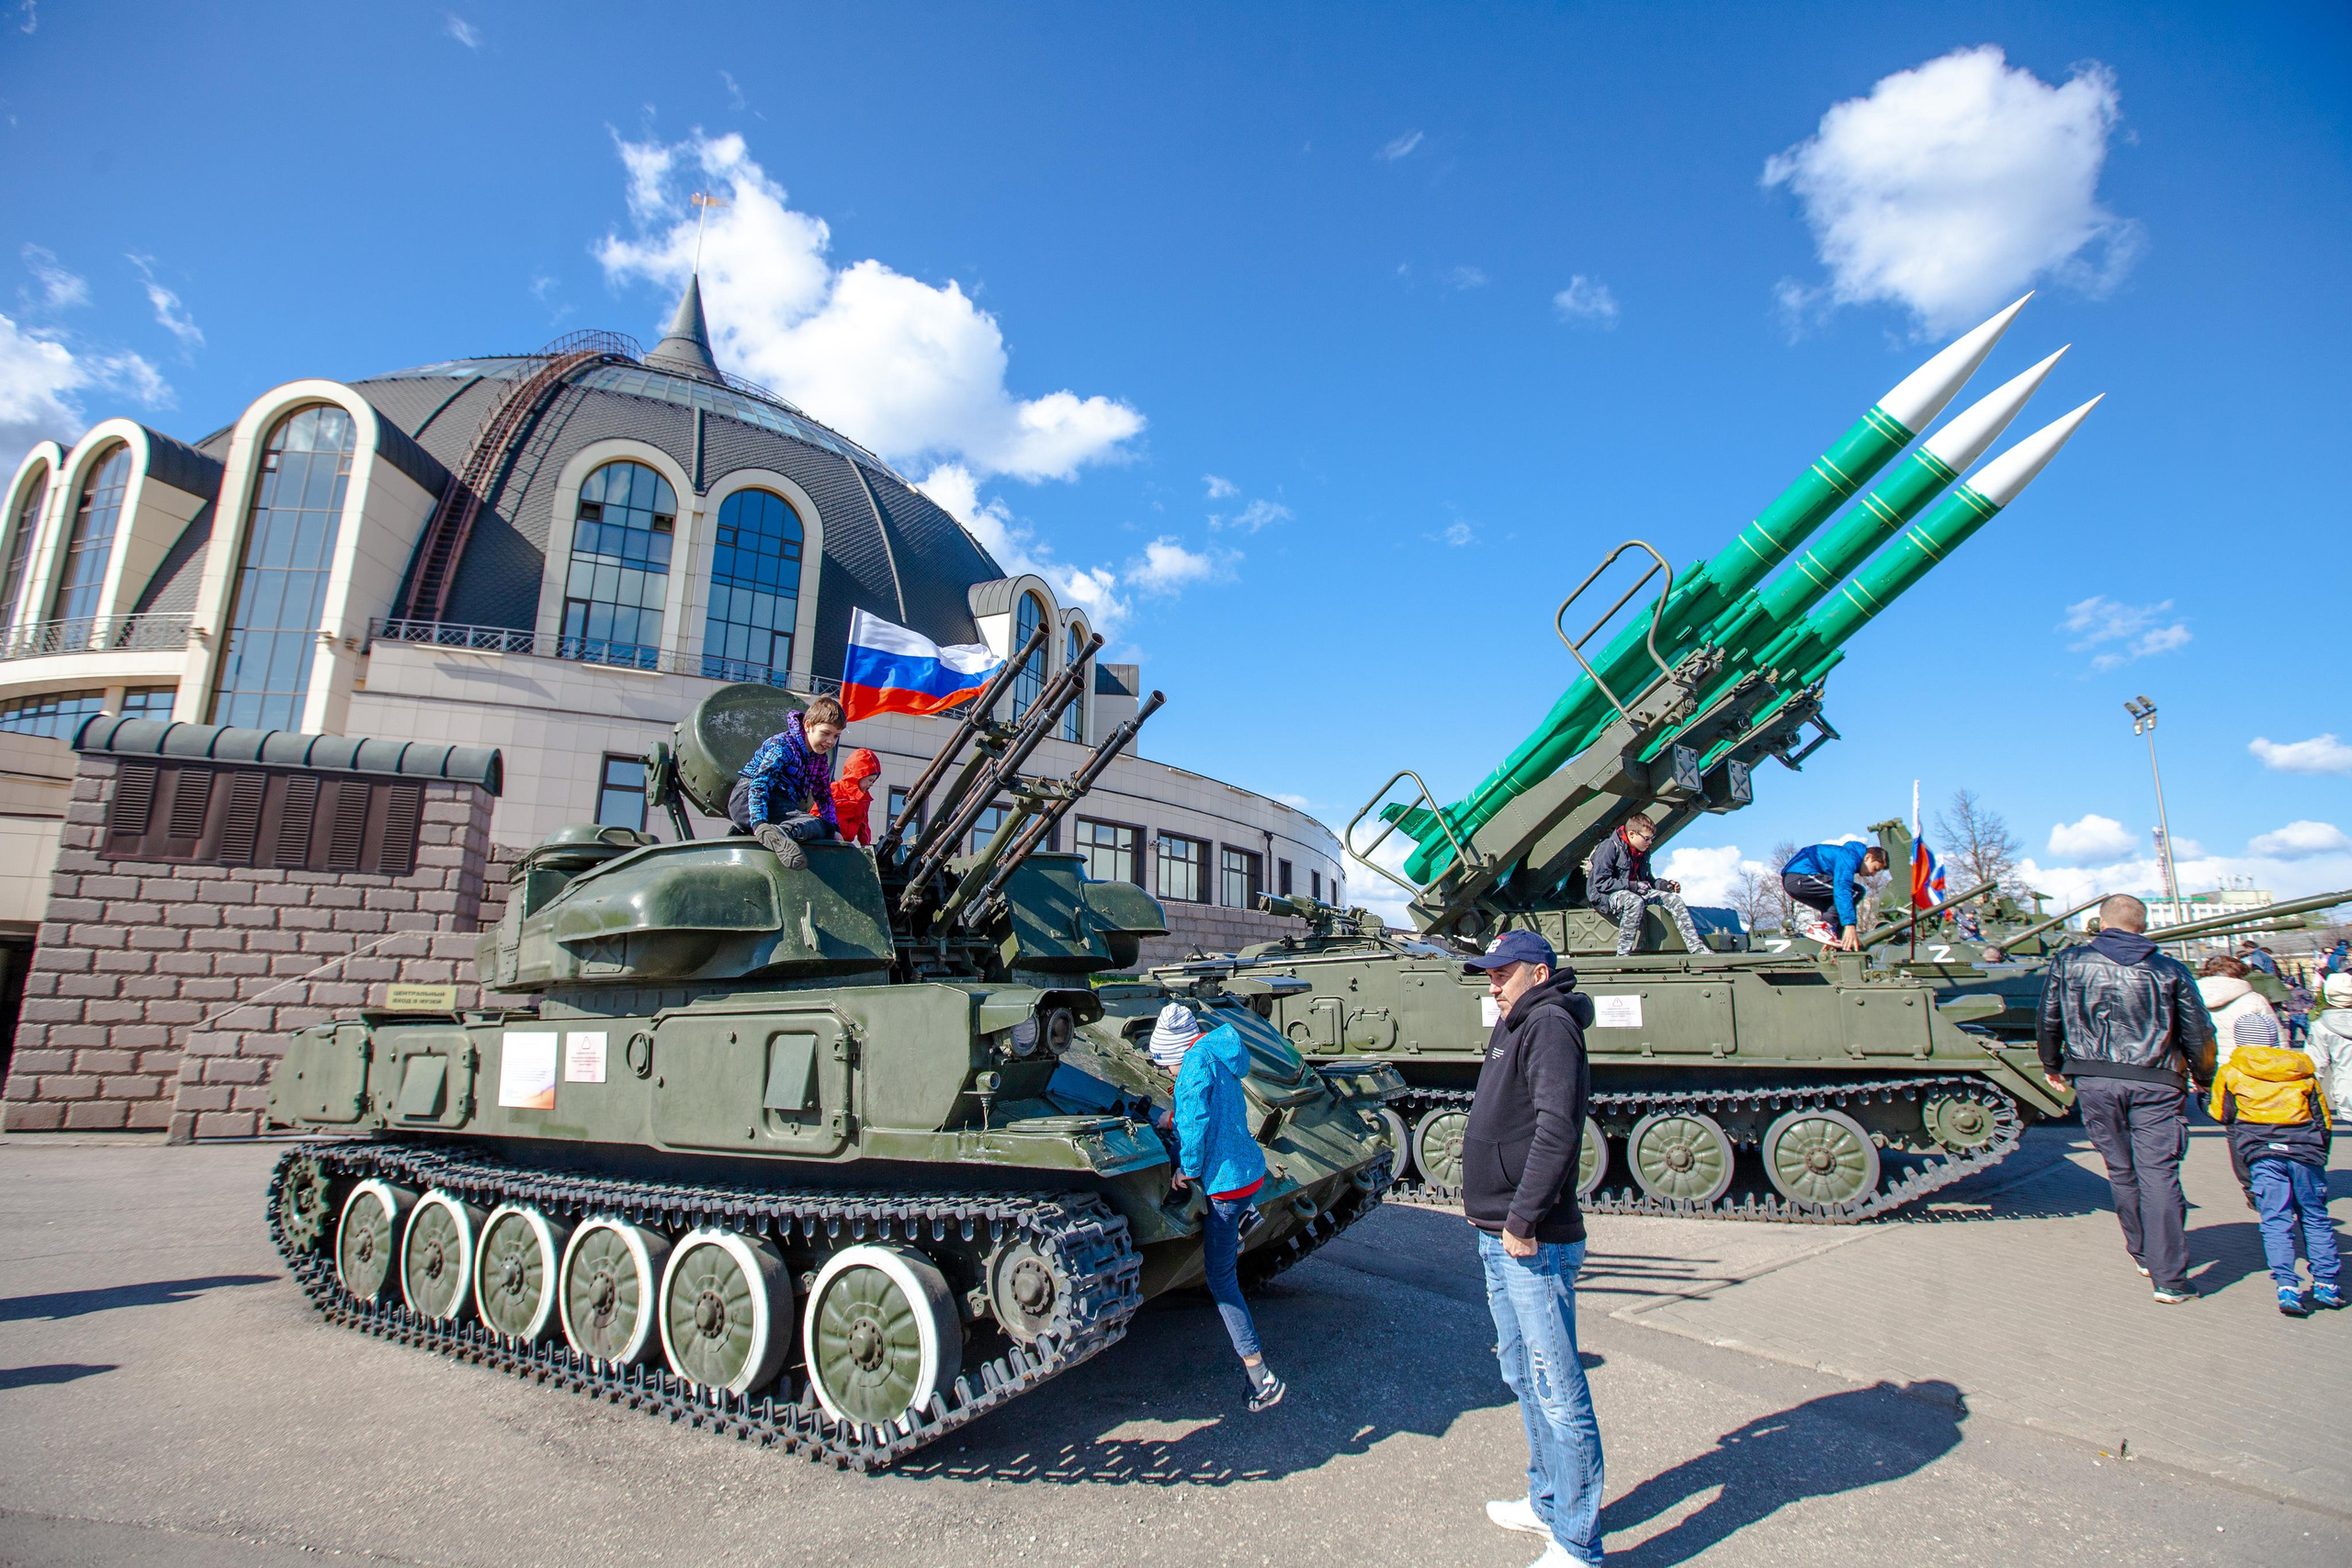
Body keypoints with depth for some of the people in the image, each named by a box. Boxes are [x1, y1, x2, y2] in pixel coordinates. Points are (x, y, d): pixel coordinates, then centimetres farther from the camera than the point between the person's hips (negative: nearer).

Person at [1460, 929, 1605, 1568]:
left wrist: (1523, 1221, -23)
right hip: (1500, 1241, 10)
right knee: (1524, 1379, 21)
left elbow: (1557, 1130, -27)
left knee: (1558, 1392, 0)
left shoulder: (1550, 1026, -16)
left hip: (1533, 1246, -10)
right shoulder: (1515, 1027, 14)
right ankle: (1549, 1502, 36)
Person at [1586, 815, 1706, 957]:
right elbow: (1600, 882, -22)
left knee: (1673, 898, -5)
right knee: (1635, 902, -40)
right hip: (1606, 896, -9)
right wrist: (1632, 885, -25)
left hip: (1634, 892, 9)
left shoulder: (1643, 852, 10)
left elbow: (1647, 879, 23)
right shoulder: (1610, 847, -17)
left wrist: (1664, 885, 2)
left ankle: (1698, 949, -7)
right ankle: (1622, 956, -37)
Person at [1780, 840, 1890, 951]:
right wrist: (1850, 925, -28)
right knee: (1855, 891, -10)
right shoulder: (1850, 856, -6)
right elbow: (1842, 889, -22)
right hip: (1799, 877, -11)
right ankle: (1822, 927, -17)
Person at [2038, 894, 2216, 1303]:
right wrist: (2205, 1079, 22)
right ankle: (2169, 1278, -3)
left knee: (2121, 1172, 15)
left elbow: (2046, 1021, 7)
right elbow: (2199, 1034, 5)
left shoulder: (2068, 963, 2)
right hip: (2156, 1085, -1)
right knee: (2159, 1174, -2)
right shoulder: (2170, 971, 2)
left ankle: (2143, 1254, 30)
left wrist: (2052, 1066, 23)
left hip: (2094, 1083, 1)